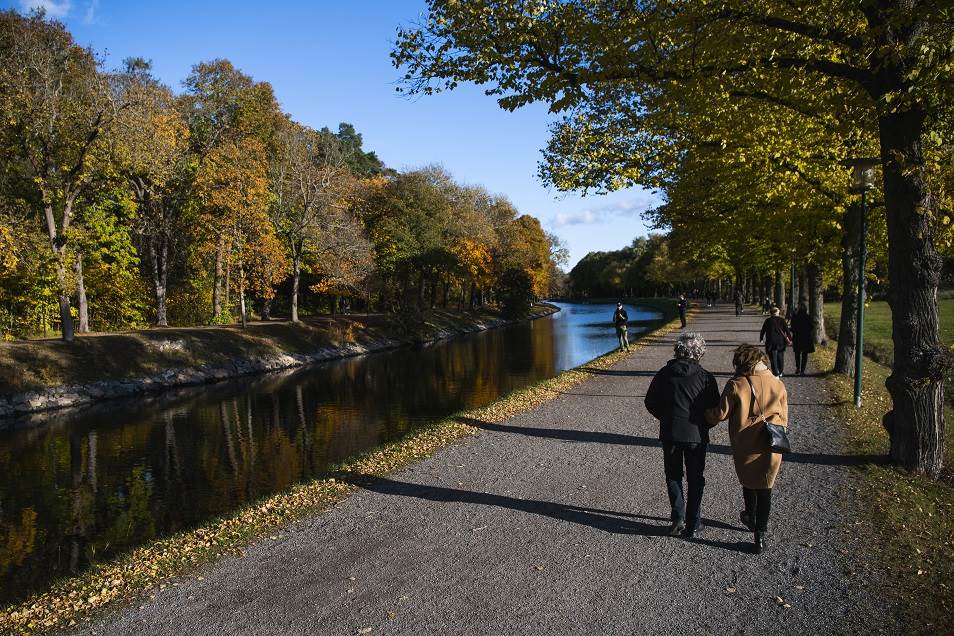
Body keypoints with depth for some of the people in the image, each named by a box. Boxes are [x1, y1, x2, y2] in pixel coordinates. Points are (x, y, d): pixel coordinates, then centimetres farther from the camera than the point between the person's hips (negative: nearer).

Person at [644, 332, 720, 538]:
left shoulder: (664, 374, -3)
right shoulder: (705, 377, -8)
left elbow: (650, 402, 1)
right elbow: (715, 409, -5)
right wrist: (704, 424, 13)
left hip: (670, 434, 1)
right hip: (697, 435, -1)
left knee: (673, 476, 16)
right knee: (695, 479, 13)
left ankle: (677, 517, 4)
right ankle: (692, 525, 16)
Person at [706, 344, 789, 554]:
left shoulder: (735, 385, -15)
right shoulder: (778, 385, -5)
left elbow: (720, 414, -11)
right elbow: (783, 419, 3)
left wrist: (705, 416, 9)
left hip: (744, 447, -1)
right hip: (770, 449, 2)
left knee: (748, 483, 24)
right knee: (765, 488, 15)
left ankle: (751, 518, 44)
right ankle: (760, 533, 16)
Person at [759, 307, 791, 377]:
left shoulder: (768, 320, -2)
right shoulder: (782, 320, 0)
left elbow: (763, 330, 4)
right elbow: (787, 330, 0)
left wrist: (761, 338, 18)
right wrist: (790, 339, 6)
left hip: (771, 343, -2)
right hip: (781, 342, 2)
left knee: (773, 359, -2)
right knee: (780, 358, 16)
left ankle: (776, 374, -10)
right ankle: (780, 372, 27)